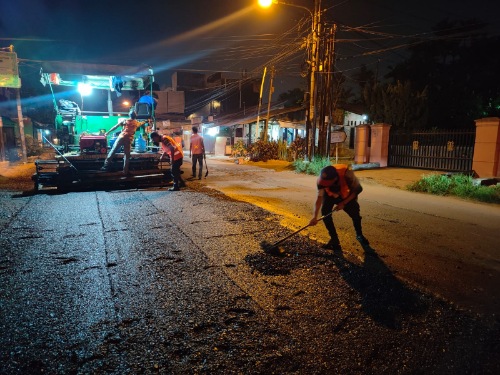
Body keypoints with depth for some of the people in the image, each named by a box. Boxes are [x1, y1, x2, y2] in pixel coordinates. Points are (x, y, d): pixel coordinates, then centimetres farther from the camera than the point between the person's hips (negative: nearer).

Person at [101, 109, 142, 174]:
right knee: (126, 155, 4)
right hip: (129, 140, 1)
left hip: (121, 137, 0)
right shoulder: (137, 123, 13)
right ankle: (125, 171, 2)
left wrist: (108, 132, 15)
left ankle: (106, 165, 7)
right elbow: (142, 123, 37)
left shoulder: (124, 121, 8)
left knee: (113, 151, 7)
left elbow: (115, 127, 8)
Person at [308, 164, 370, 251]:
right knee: (325, 213, -19)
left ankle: (359, 235, 26)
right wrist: (315, 217, -48)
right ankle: (334, 239, -2)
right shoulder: (322, 180, -36)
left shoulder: (347, 174, -40)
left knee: (355, 214, -6)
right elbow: (319, 198, -37)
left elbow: (358, 189, -24)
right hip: (330, 195, 1)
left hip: (347, 195, -1)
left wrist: (343, 203, -28)